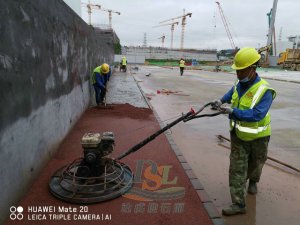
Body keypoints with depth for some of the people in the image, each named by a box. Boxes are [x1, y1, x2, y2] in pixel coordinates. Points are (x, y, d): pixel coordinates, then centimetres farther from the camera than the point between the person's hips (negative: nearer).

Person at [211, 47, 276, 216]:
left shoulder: (265, 91, -24)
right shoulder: (239, 85, -4)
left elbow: (257, 114, -35)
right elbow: (231, 93, 21)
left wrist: (233, 111, -39)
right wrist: (222, 100, 4)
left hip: (258, 138, -4)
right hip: (239, 136, 4)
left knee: (255, 164, 23)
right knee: (237, 169, 0)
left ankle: (253, 181, 56)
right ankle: (239, 204, 9)